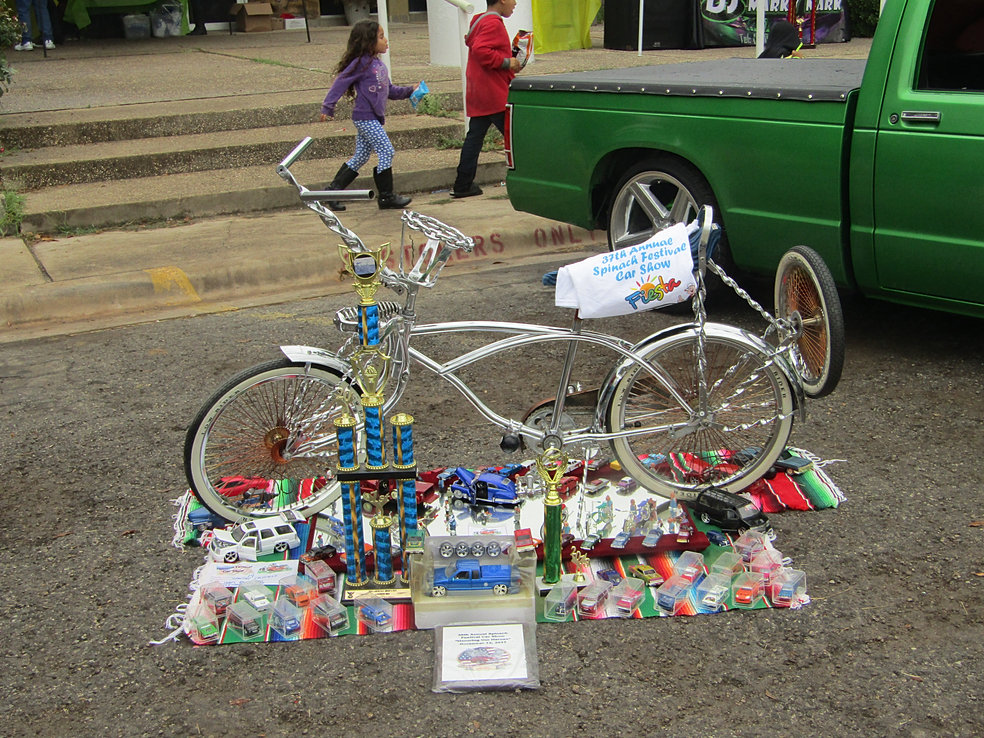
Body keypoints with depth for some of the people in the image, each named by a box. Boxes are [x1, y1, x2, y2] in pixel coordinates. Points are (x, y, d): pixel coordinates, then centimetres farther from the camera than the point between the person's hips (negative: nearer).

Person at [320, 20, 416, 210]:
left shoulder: (379, 65, 14)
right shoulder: (361, 63, -12)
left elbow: (389, 90, 21)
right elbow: (340, 83, -12)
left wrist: (409, 91, 12)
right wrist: (328, 107, -13)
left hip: (373, 118, 9)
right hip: (365, 118, -9)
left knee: (360, 157, 12)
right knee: (386, 152, -8)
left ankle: (333, 190, 18)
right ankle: (386, 196, 1)